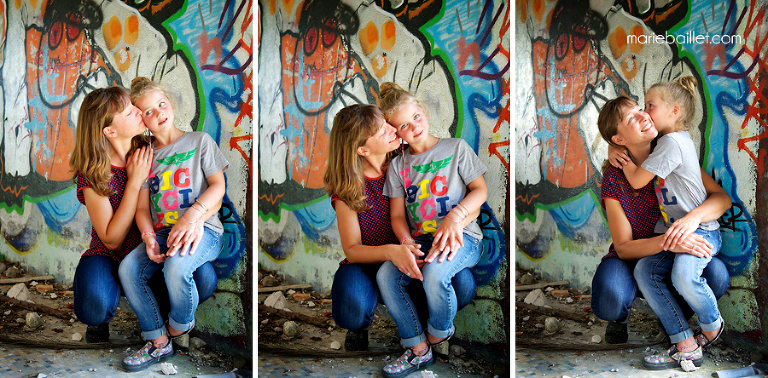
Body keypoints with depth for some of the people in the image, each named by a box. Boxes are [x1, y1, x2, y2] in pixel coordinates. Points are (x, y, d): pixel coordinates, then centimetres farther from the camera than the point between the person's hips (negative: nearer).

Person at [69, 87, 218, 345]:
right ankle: (99, 321, 3)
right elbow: (112, 240, -16)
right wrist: (134, 182, -20)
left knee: (204, 279, -28)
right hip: (110, 258, -2)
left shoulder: (149, 152, -5)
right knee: (96, 307, -36)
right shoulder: (92, 173, -14)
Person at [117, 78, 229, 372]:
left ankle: (180, 326, -2)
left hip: (202, 229, -4)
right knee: (127, 268, -21)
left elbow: (218, 185, -2)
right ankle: (158, 343, -8)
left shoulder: (200, 141, 7)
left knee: (176, 266, -34)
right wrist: (149, 237, -12)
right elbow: (142, 208, 10)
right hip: (162, 232, 5)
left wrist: (193, 215, -20)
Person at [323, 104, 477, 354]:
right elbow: (352, 249, -14)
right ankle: (361, 326, 4)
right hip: (367, 263, -2)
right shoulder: (347, 186, -11)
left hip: (412, 259, 2)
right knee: (351, 312, -36)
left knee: (462, 285, -29)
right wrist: (389, 251, -35)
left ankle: (415, 317, 4)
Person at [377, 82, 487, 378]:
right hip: (420, 239, 4)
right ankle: (418, 350, -12)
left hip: (461, 235, -4)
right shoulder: (398, 166, 13)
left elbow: (480, 190, 2)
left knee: (434, 271, -35)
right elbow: (397, 215, 8)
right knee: (385, 275, -24)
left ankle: (439, 331, -2)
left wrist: (455, 216, -17)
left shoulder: (456, 148, 5)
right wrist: (405, 241, -14)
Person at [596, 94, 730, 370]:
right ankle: (688, 347, -14)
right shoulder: (614, 179, -15)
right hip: (637, 259, -2)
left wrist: (692, 217, -34)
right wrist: (668, 242, -35)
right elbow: (624, 247, -17)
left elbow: (722, 197, -12)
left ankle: (671, 317, -1)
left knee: (718, 274, -28)